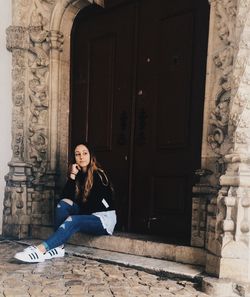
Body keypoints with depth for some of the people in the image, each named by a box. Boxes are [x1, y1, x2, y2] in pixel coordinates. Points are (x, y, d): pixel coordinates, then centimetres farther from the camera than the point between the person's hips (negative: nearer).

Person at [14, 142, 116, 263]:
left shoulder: (98, 175, -9)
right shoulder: (79, 175, 8)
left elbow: (96, 203, -14)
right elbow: (65, 197, -3)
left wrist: (76, 210, -4)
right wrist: (72, 176, -12)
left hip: (104, 218, -6)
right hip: (88, 216, 6)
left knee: (73, 220, -33)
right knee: (63, 203, -16)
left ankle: (40, 250, -45)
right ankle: (58, 246, -26)